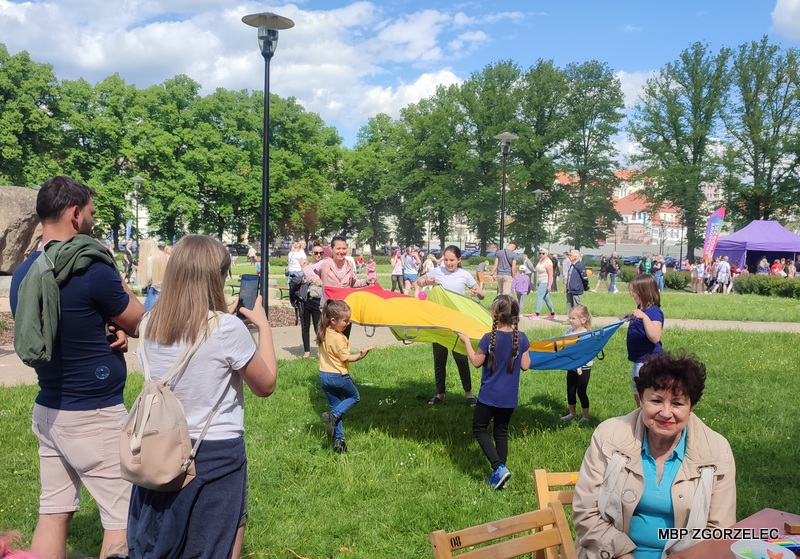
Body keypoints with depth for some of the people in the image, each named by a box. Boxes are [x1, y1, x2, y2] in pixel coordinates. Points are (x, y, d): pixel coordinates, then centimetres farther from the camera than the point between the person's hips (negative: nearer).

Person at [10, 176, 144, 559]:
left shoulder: (23, 274, 5)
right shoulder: (93, 269, -20)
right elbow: (141, 323, -5)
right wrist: (116, 281, 4)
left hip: (47, 410, 8)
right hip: (94, 416, -8)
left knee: (53, 512, 15)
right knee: (125, 519, 3)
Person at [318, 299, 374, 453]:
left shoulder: (323, 334, 1)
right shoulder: (338, 338, -23)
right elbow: (346, 358, -17)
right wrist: (360, 355, -13)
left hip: (324, 375, 7)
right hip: (338, 376, -7)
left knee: (336, 407, 15)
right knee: (354, 397, 16)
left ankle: (338, 440, 10)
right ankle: (333, 416, -6)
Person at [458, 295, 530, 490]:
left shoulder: (489, 338, -18)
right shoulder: (521, 338, -7)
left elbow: (476, 362, -5)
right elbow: (525, 365, 0)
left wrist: (466, 341, 5)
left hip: (489, 395, -4)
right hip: (510, 397, 5)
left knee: (479, 430, 11)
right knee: (501, 432, 17)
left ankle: (499, 467, -4)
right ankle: (499, 475, 19)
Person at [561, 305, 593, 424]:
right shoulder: (568, 332, 1)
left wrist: (579, 365, -29)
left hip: (583, 368, -6)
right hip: (571, 367, 6)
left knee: (581, 392, 1)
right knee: (570, 390, 15)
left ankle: (585, 416, 16)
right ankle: (571, 413, 32)